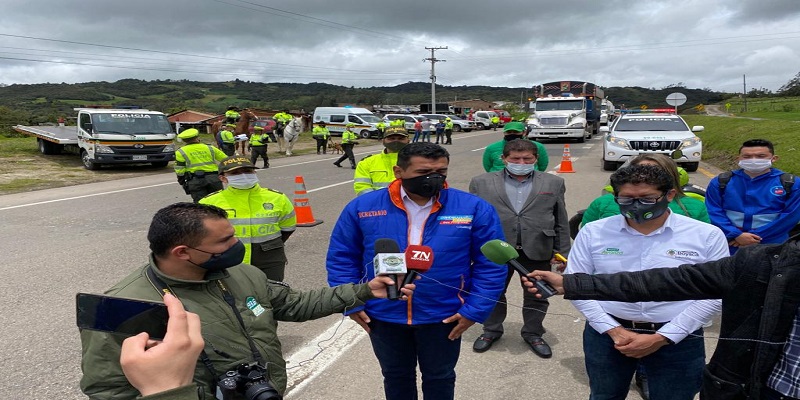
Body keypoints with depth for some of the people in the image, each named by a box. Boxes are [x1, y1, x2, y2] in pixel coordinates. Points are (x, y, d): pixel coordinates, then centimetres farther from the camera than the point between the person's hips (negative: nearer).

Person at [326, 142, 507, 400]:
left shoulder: (474, 209, -14)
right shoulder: (362, 207, -11)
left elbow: (491, 264, -7)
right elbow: (341, 258, -1)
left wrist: (474, 310, -11)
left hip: (443, 317, -1)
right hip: (384, 316, 1)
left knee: (439, 378, 22)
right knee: (396, 377, 24)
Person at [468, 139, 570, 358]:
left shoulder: (553, 183, 3)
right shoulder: (481, 182, -1)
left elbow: (561, 222, 6)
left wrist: (561, 252, 3)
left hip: (537, 250, 1)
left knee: (536, 295, 13)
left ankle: (533, 334, 33)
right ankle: (491, 330, 34)